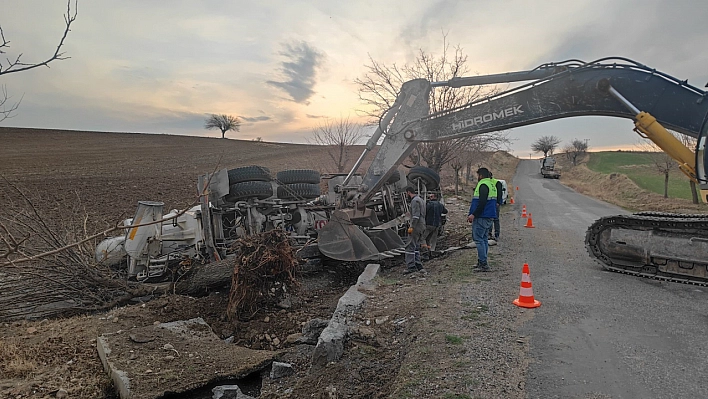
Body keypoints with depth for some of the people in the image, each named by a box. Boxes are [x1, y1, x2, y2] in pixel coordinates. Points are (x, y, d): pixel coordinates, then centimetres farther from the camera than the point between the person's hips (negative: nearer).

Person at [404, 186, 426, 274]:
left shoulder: (415, 201, -12)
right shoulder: (421, 200, 21)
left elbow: (416, 215, -22)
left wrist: (412, 227, -22)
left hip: (416, 227, -10)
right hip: (422, 227, 10)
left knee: (410, 246, -10)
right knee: (416, 247, 12)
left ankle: (410, 267, -13)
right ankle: (418, 266, 11)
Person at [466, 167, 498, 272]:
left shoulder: (483, 185, -13)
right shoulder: (492, 185, 19)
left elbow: (482, 203, -23)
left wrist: (474, 215, -20)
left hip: (482, 217, -10)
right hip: (490, 217, 10)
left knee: (479, 239, -8)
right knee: (484, 239, 14)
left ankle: (483, 264, -10)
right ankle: (482, 262, 19)